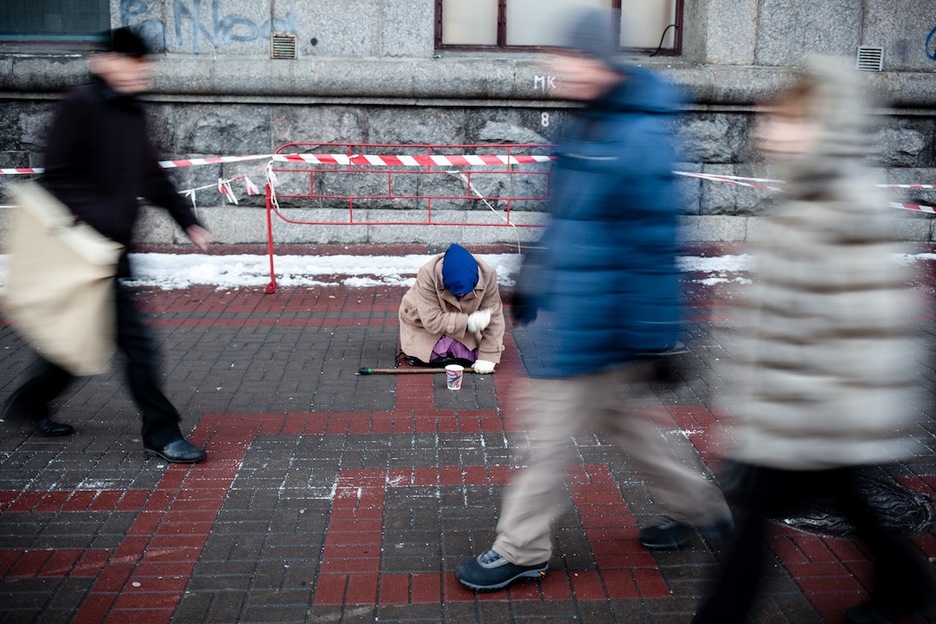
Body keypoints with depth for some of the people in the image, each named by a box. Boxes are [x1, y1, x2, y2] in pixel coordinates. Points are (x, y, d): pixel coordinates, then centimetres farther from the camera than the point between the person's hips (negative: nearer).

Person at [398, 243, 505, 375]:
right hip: (423, 325, -3)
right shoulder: (427, 275, -35)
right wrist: (469, 321, -39)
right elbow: (432, 321, -35)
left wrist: (488, 356, -24)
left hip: (461, 328, 3)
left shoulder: (488, 275, -28)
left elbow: (494, 317, -20)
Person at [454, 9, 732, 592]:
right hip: (568, 310, 10)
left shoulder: (639, 139, -21)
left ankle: (522, 550, 22)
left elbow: (652, 246, -21)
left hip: (592, 325, -10)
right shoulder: (589, 129, 9)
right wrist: (530, 285, 22)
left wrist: (650, 342, -19)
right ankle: (697, 506, 39)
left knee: (552, 434, 4)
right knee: (622, 417, 22)